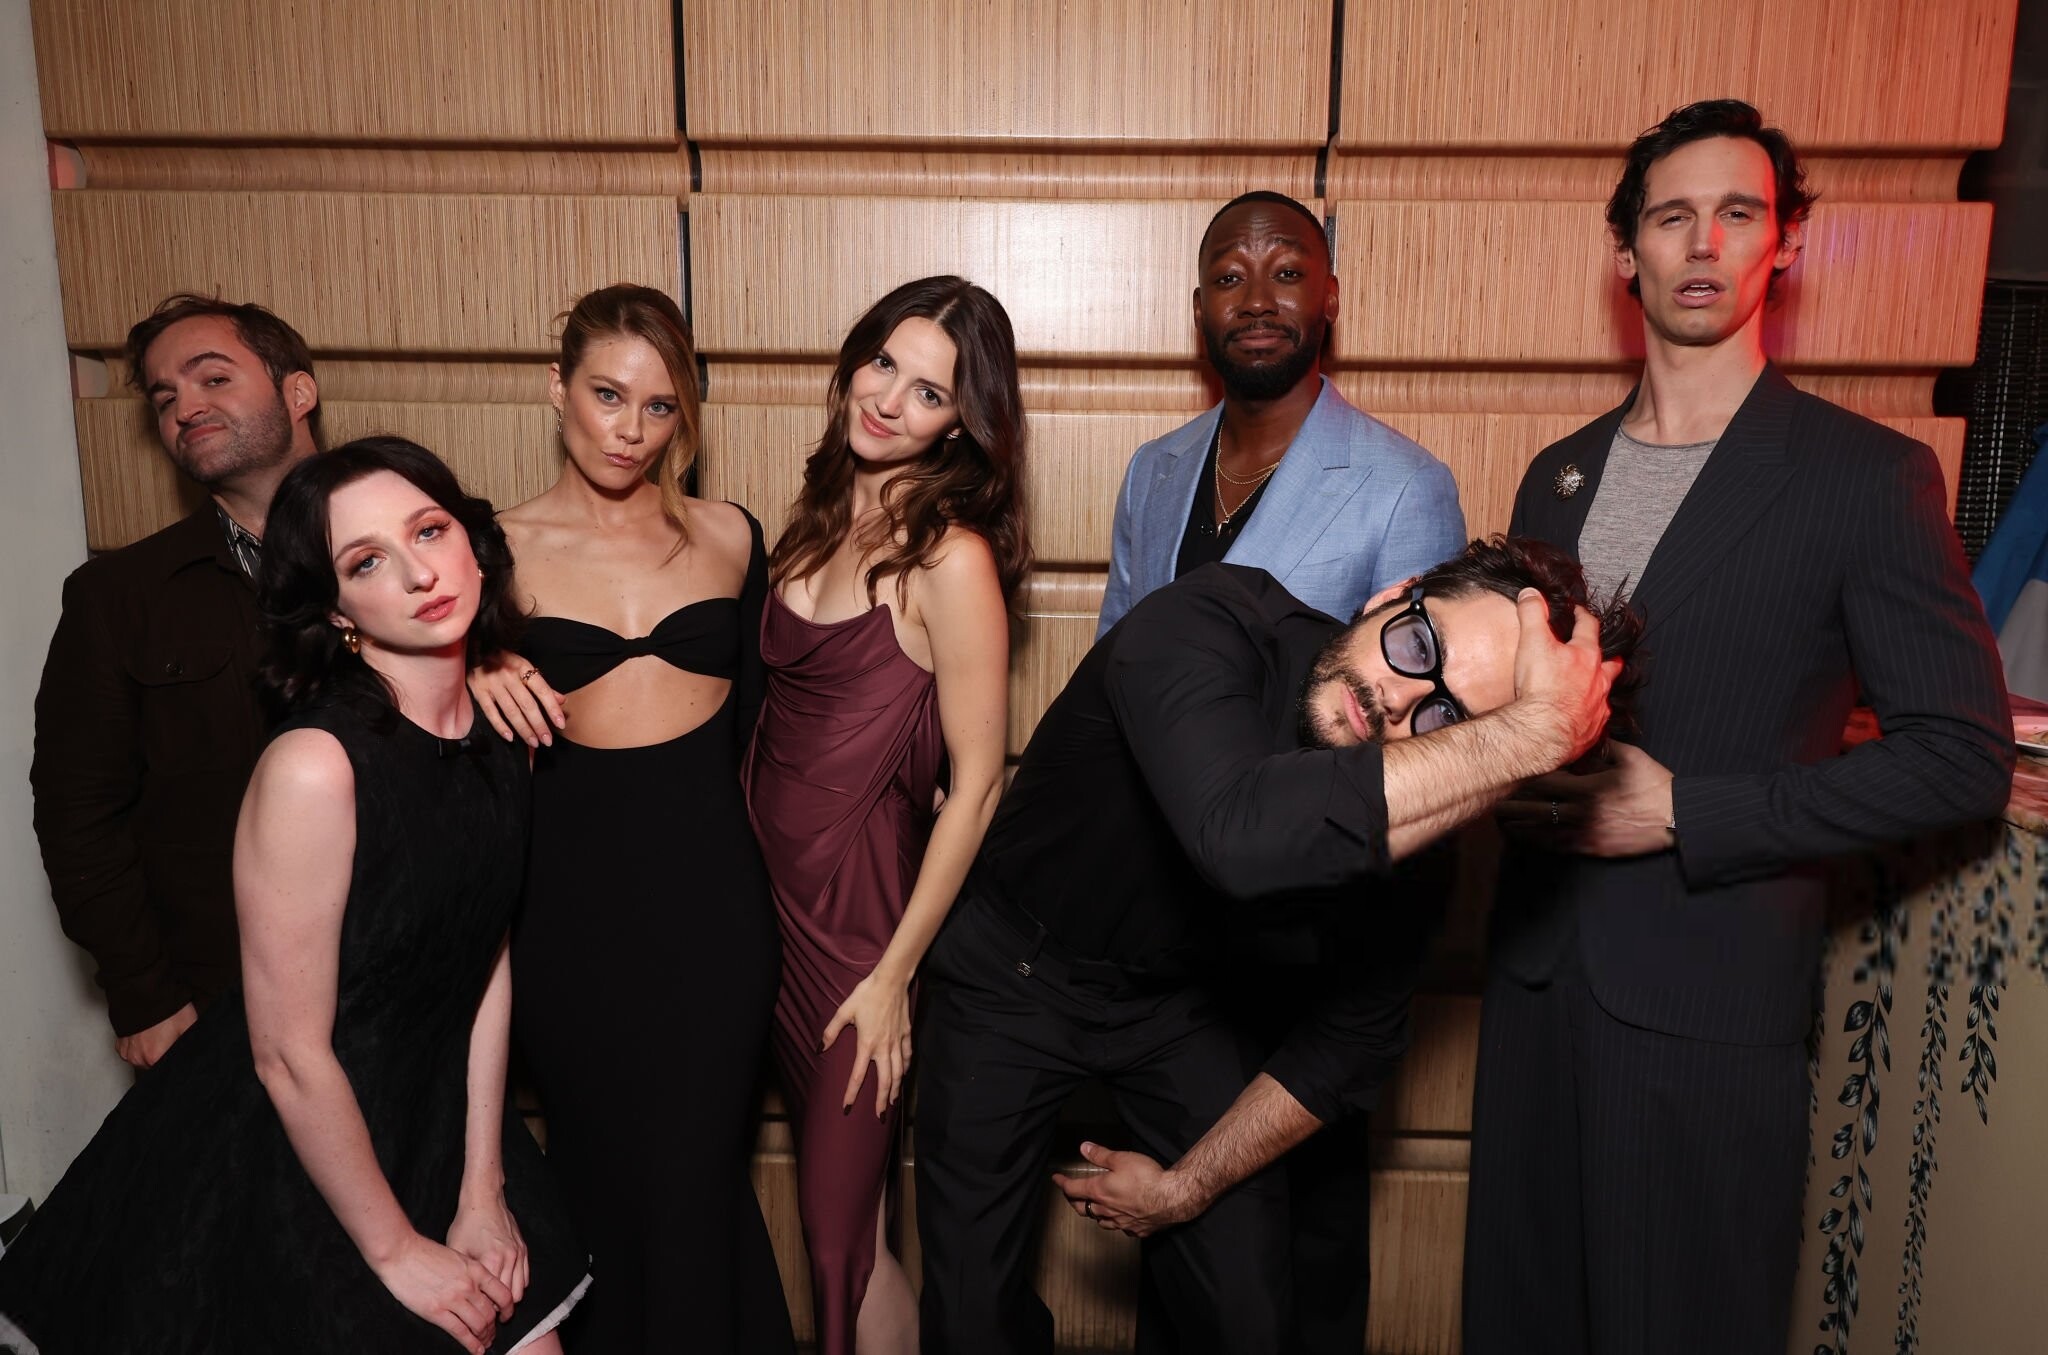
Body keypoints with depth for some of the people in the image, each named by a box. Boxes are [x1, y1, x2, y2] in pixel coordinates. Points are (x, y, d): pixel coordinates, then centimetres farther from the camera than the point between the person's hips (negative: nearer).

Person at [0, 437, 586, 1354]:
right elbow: (289, 1055, -21)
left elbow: (487, 957, -1)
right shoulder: (314, 766, -26)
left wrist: (481, 1195, -1)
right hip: (287, 1161, -6)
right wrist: (398, 1252, -11)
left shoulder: (499, 727, -5)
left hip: (438, 1119, 6)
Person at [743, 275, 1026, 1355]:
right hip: (773, 892, 7)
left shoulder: (950, 556, -18)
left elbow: (976, 783, -16)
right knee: (829, 1202, 21)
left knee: (839, 1234, 7)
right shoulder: (823, 515, 4)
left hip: (865, 902, -6)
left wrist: (894, 973, -14)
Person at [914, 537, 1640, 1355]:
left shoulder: (1418, 813, -19)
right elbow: (1241, 836, -54)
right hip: (1012, 973, -3)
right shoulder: (1205, 627, -33)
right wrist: (1534, 733, -49)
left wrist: (1186, 1187, -5)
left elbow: (1356, 1033, -7)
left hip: (1180, 996, 3)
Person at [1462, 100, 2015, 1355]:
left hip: (1711, 994, -4)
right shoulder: (1559, 474, 10)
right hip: (1538, 968, 5)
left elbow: (1965, 755, -9)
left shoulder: (1867, 474, -7)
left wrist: (1683, 814, -16)